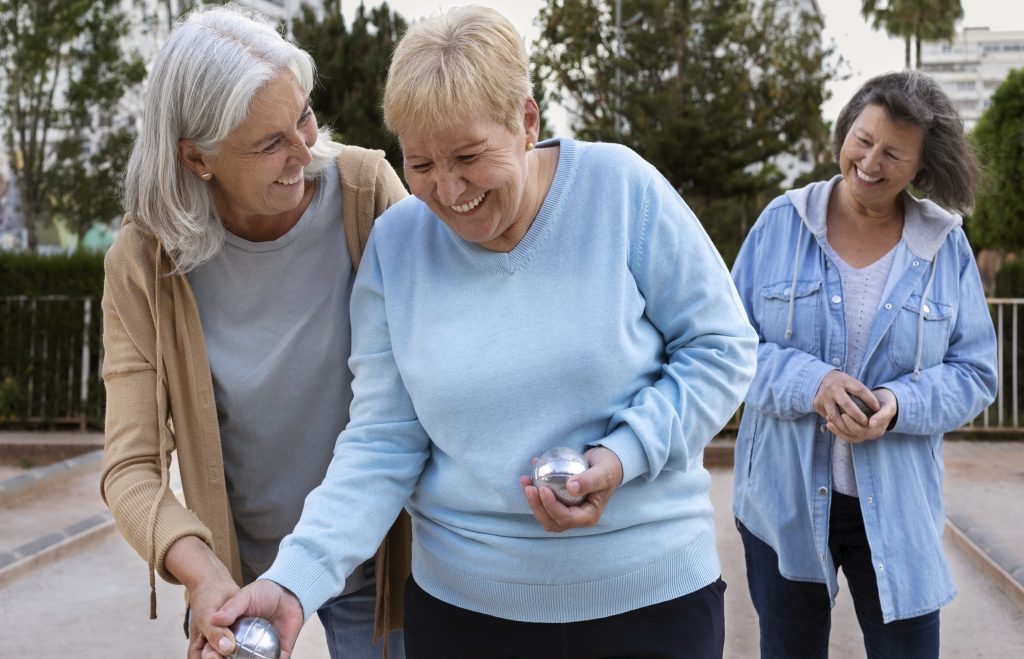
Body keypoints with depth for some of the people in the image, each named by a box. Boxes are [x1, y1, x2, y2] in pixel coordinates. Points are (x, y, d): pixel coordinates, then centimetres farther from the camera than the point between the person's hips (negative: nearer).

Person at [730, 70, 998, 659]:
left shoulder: (947, 246, 0)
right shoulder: (783, 223, -2)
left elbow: (974, 374, 1)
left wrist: (899, 405, -18)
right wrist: (810, 382, -21)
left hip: (896, 510, 0)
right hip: (784, 500, 0)